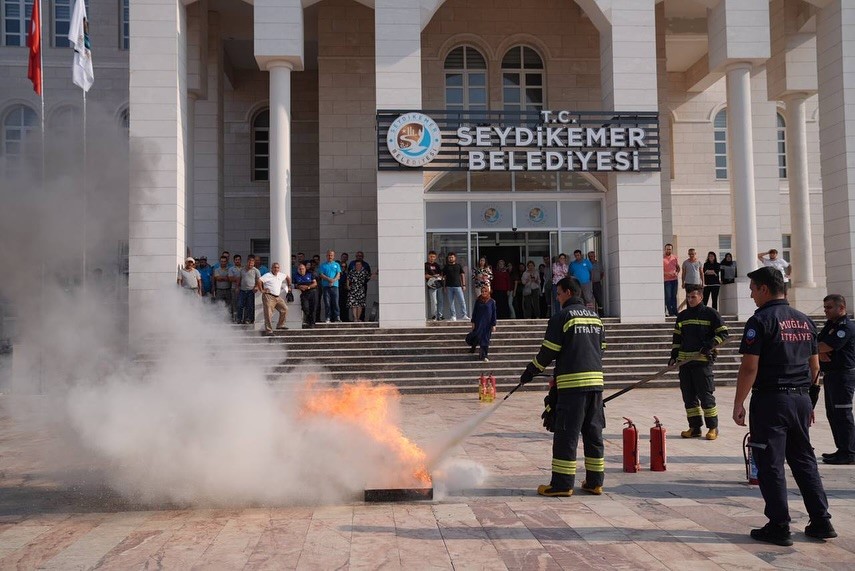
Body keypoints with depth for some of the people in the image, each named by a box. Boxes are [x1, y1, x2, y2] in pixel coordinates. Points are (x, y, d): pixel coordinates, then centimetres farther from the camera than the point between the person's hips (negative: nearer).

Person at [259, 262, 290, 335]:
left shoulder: (281, 275, 11)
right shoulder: (268, 275, -10)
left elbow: (287, 277, 30)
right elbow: (259, 280, -20)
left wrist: (288, 286, 28)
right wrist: (262, 290, -15)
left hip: (278, 297, 7)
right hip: (269, 297, -7)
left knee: (285, 309, 7)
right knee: (268, 314, -8)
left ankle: (280, 325, 20)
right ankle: (268, 330, -7)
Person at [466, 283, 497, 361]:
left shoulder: (492, 301, -3)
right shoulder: (478, 301, 0)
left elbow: (494, 314, 0)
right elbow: (474, 312, 5)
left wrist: (493, 325, -2)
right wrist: (473, 322, 2)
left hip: (487, 323, -1)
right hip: (479, 323, 1)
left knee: (485, 339, 3)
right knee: (477, 336, -5)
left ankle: (484, 355, 9)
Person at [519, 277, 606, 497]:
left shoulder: (562, 317, -6)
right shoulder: (595, 317, 15)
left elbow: (548, 351, -7)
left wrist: (530, 372, 5)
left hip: (572, 382, -7)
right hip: (596, 381, 7)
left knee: (566, 435, -3)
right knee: (593, 432, 11)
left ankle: (562, 485, -1)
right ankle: (595, 482, 14)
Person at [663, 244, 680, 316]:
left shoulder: (675, 258, 9)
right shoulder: (662, 258, -7)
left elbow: (678, 267, 16)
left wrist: (677, 273, -5)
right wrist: (668, 273, -22)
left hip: (674, 279, 5)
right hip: (666, 280, -5)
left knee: (674, 296, 10)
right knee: (668, 296, -7)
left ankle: (675, 311, 15)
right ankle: (670, 312, -3)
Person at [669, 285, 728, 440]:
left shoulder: (710, 313, -1)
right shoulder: (682, 316, 16)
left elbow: (723, 333, -2)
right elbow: (677, 337, 22)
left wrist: (710, 345, -16)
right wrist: (674, 355, 11)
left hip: (703, 360, -6)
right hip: (684, 360, 6)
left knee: (705, 394, -6)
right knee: (688, 395, 6)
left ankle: (713, 428, 3)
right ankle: (695, 427, 13)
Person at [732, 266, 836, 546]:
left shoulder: (760, 321, -12)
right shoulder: (805, 321, 11)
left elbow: (749, 368, -16)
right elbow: (814, 365, 16)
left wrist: (738, 404, -10)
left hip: (770, 400, -7)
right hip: (801, 398, 7)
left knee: (771, 465, 1)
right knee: (804, 460, 16)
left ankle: (779, 527, 5)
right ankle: (821, 522, 18)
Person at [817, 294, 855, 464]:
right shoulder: (830, 325, 17)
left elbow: (826, 346, -22)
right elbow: (817, 345, 11)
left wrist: (816, 346, -1)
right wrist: (820, 352, -12)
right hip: (831, 374, 10)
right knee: (833, 413, 14)